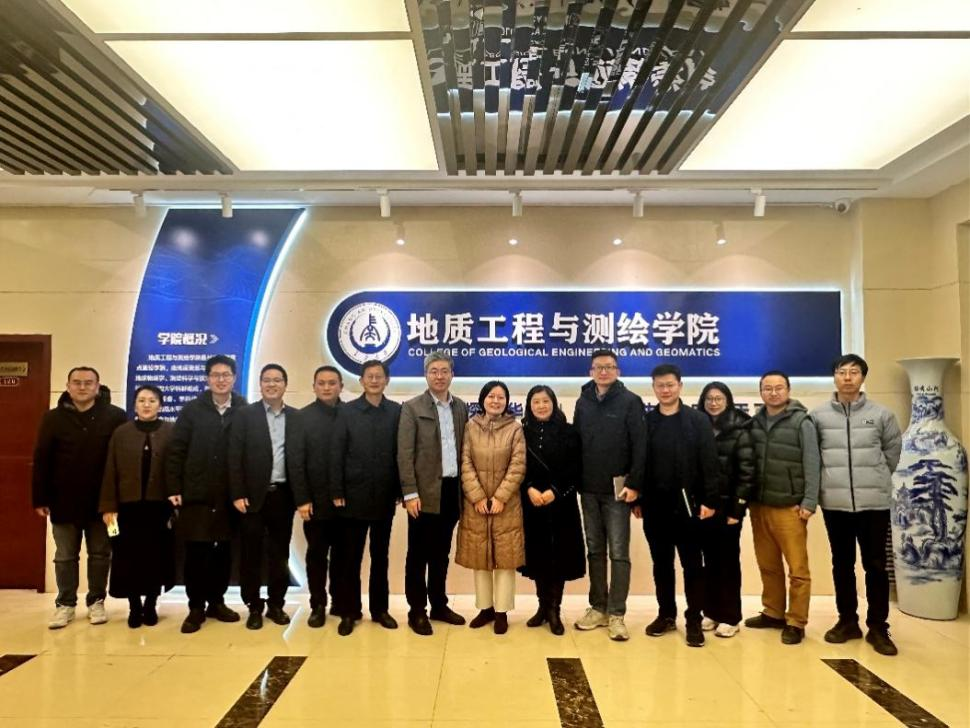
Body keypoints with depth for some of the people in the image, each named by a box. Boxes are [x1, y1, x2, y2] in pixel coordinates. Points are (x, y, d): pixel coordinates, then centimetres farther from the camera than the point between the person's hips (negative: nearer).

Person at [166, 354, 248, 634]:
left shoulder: (245, 412, 1)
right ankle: (196, 607, 17)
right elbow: (175, 451, 0)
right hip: (196, 495, 0)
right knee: (196, 552, 4)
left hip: (230, 496, 1)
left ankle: (216, 602, 26)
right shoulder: (192, 410, 3)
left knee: (224, 551, 11)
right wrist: (173, 489, -6)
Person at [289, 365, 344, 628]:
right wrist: (302, 499, -9)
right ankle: (318, 606, 21)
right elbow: (295, 461, -3)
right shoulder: (303, 417, 2)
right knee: (317, 555, 9)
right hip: (316, 500, 0)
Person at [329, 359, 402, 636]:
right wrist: (337, 492, -7)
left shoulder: (397, 412, 2)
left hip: (385, 497, 1)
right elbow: (336, 454, -3)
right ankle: (348, 611, 18)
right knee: (349, 557, 6)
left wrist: (400, 490, -2)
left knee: (380, 556, 12)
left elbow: (401, 453, 1)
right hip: (354, 496, -1)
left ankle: (380, 608, 25)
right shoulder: (347, 411, -1)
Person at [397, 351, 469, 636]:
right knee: (418, 554, 5)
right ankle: (417, 610, 16)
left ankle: (439, 605, 26)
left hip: (452, 490, 4)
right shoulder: (412, 407, -4)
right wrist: (410, 493, -14)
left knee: (441, 552, 15)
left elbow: (464, 449, 10)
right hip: (425, 491, -4)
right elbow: (404, 454, -8)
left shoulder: (461, 407, 9)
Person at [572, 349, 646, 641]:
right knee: (595, 551, 12)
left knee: (619, 553, 1)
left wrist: (634, 484, -15)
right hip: (589, 490, 5)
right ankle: (598, 608, 23)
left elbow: (640, 446, -10)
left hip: (617, 490, -4)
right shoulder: (583, 402, 9)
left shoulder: (630, 402, -5)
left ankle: (616, 615, 9)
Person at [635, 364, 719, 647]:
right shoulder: (645, 421, 6)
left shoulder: (698, 420, -1)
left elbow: (709, 462, -5)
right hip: (654, 505, 3)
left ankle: (694, 620, 15)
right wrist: (636, 499, 3)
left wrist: (709, 500, -11)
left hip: (687, 503, -2)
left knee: (692, 564, 5)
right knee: (661, 563, 12)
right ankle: (666, 614, 25)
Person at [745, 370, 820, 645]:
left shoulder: (801, 422, -5)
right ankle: (773, 613, 25)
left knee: (797, 569, 1)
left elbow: (811, 465, -8)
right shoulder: (755, 422, 7)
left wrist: (809, 503, -12)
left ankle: (796, 622, 11)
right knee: (768, 566, 13)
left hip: (789, 507, -4)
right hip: (759, 505, 4)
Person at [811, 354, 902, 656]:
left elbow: (893, 451, 11)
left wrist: (875, 479, 12)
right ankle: (847, 621, 25)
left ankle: (878, 627, 18)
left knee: (876, 566, 6)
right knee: (842, 564, 12)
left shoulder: (881, 414, 1)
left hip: (874, 502, 0)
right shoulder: (818, 415, 0)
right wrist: (833, 479, 7)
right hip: (835, 503, 1)